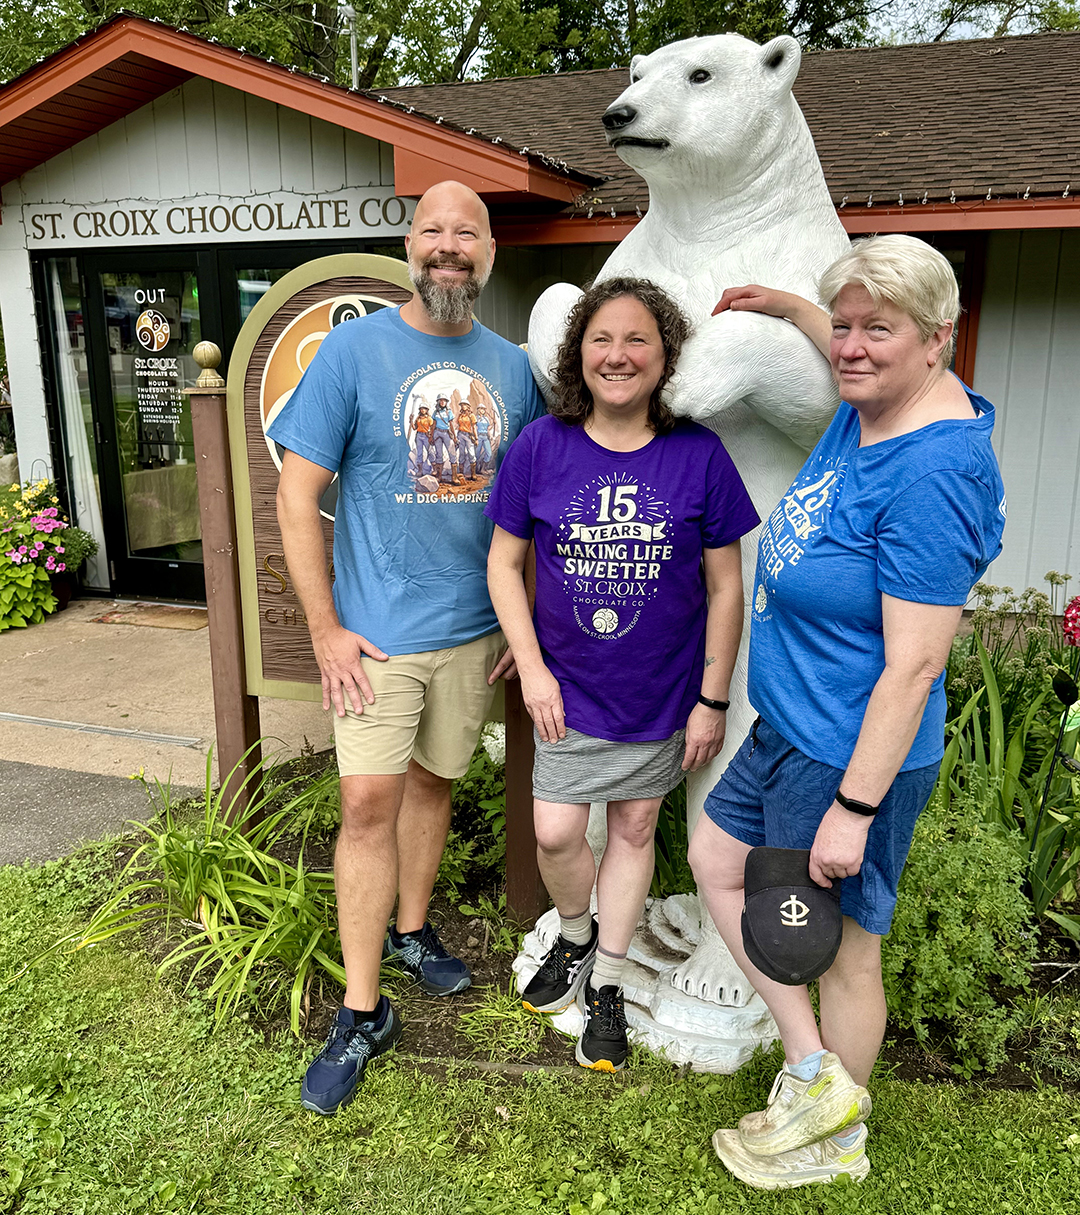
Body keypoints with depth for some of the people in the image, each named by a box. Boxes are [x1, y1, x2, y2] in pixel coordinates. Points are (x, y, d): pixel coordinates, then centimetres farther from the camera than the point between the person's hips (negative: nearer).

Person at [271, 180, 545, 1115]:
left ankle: (411, 930, 38)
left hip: (475, 632, 4)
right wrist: (326, 630, -11)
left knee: (433, 781, 17)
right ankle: (362, 1014, 12)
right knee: (370, 802, -2)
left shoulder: (512, 368, 5)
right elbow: (297, 493, -8)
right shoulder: (354, 349, -7)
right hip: (378, 634, -3)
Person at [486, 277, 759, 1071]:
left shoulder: (698, 455, -10)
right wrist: (532, 667, -7)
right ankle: (575, 938, 38)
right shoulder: (541, 446, -8)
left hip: (661, 692, 0)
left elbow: (725, 586, -4)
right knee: (555, 832, 2)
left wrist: (713, 699, -4)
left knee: (634, 829, 13)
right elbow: (505, 562, 0)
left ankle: (606, 984, 35)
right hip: (569, 687, 1)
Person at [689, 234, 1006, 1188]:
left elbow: (913, 666, -26)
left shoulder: (933, 473, -27)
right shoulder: (870, 406, 1)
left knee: (838, 948, 10)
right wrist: (786, 307, 34)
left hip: (853, 758, -10)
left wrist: (855, 810, -23)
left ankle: (838, 1141, 37)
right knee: (717, 863, 20)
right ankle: (814, 1073, 32)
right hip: (789, 727, 10)